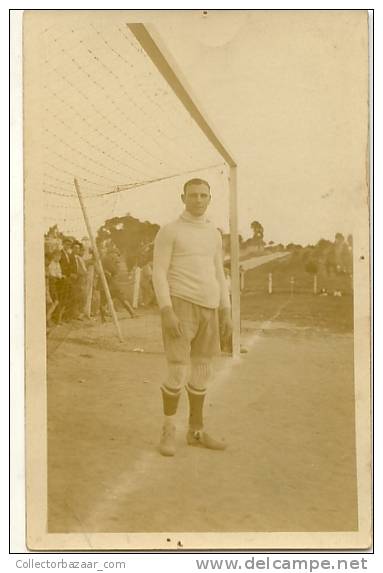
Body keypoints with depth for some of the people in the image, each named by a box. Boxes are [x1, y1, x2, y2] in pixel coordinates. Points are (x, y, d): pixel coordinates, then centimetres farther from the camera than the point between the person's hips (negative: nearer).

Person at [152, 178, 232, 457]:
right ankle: (169, 432, 8)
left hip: (206, 309, 6)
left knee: (201, 372, 9)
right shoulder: (168, 231, -4)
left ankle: (196, 431, 20)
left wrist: (226, 313, 10)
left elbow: (218, 276, 16)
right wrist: (167, 312, -20)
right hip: (179, 306, -6)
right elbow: (159, 274, -9)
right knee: (178, 374, -10)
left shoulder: (214, 234, 14)